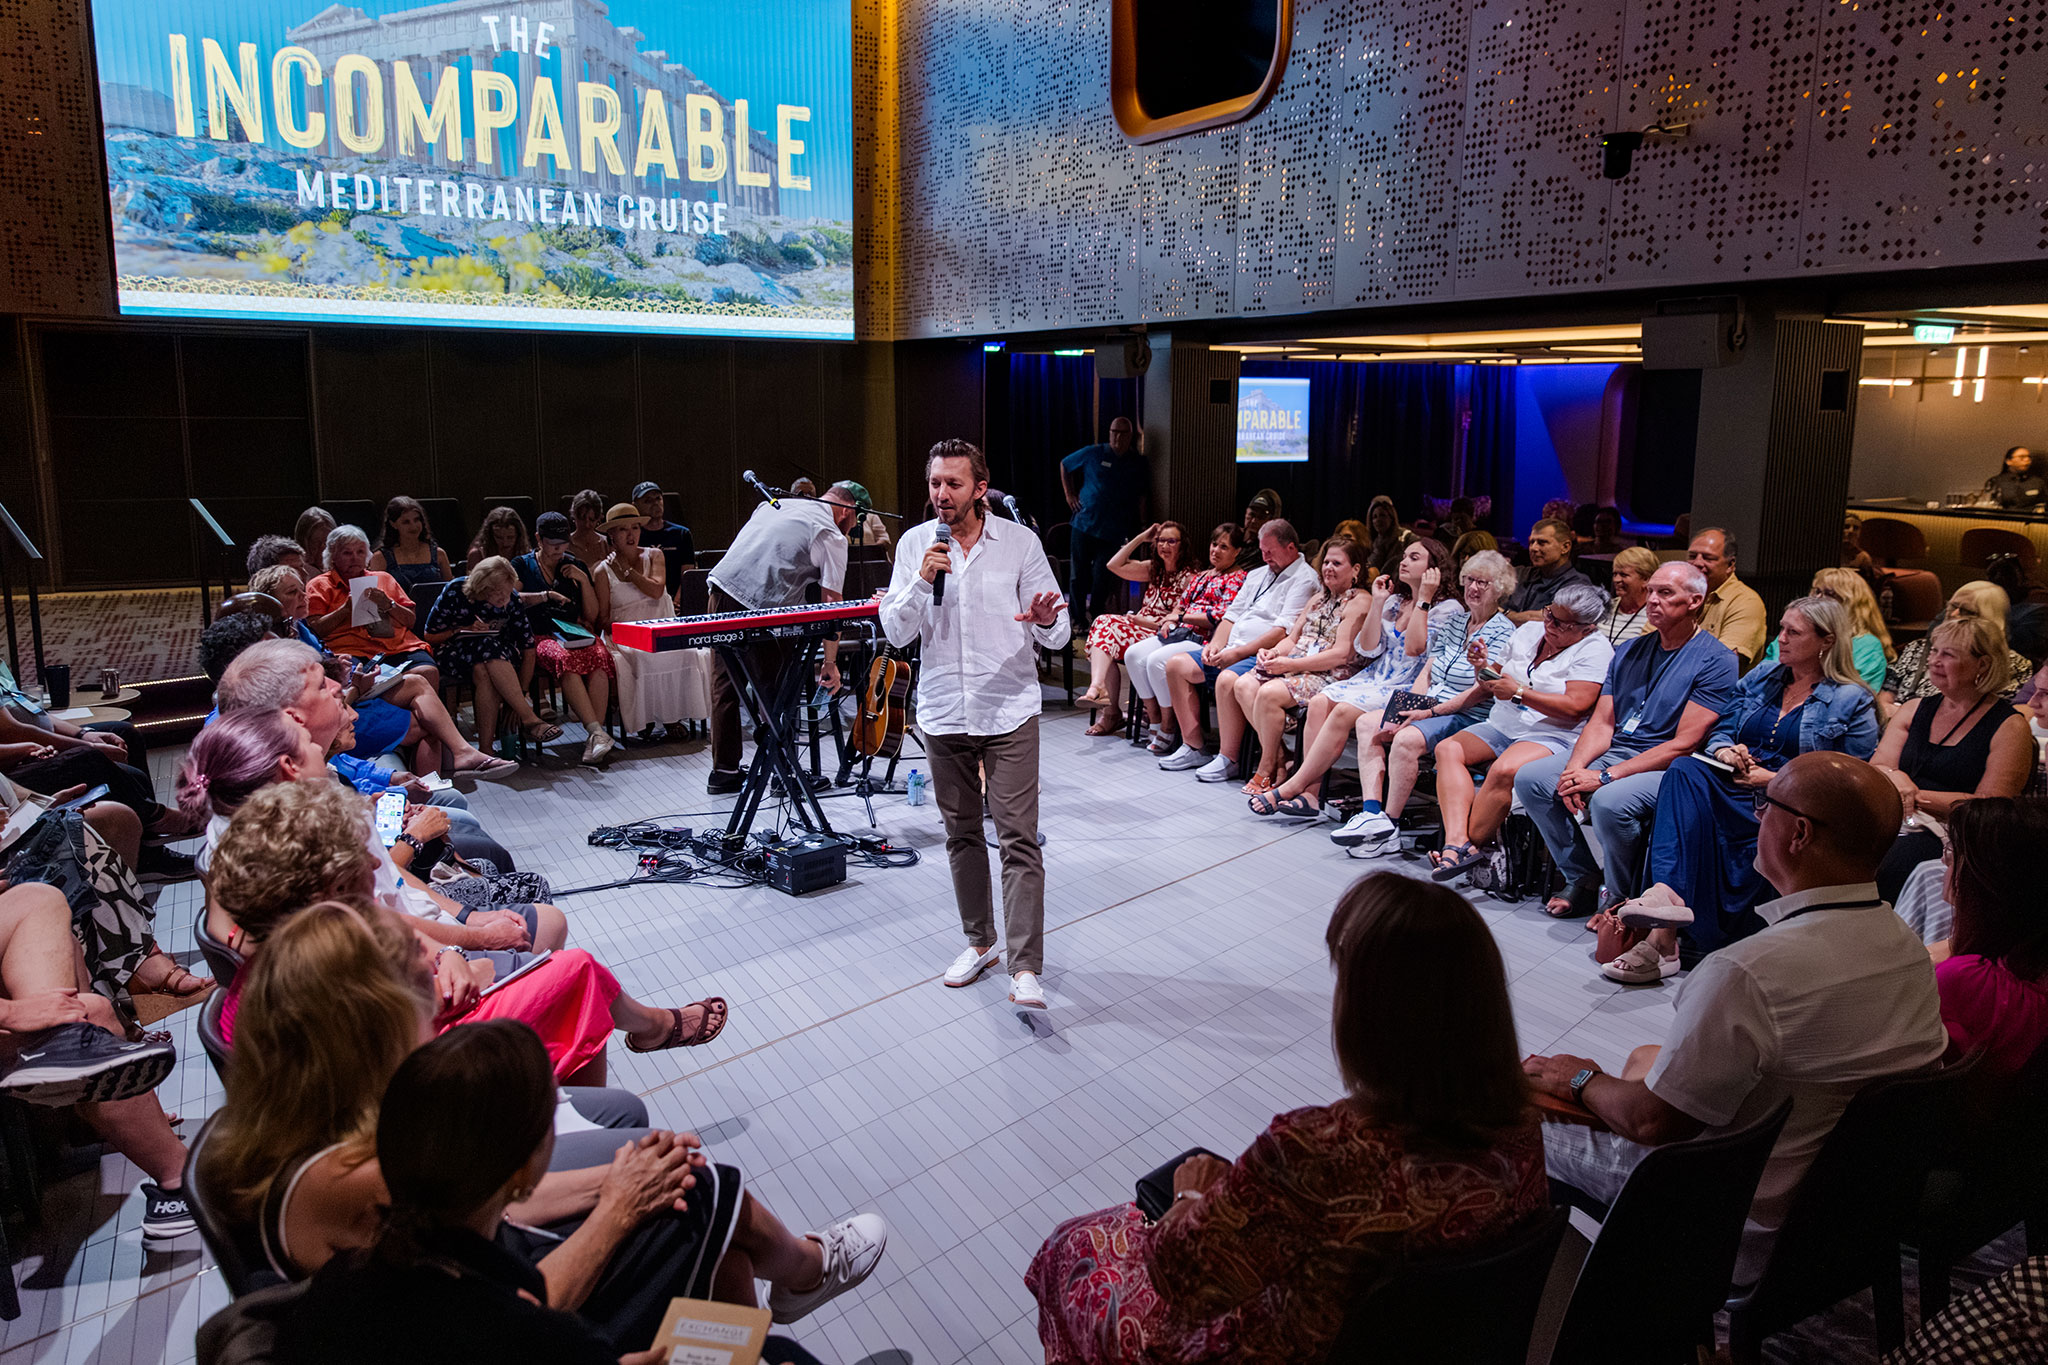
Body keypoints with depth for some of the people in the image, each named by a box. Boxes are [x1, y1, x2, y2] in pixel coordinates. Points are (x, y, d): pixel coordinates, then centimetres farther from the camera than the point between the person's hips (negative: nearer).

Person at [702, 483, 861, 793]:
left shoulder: (776, 502, 21)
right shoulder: (832, 537, 0)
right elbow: (831, 602, -4)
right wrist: (830, 662, 0)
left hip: (722, 586, 7)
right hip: (761, 609, -7)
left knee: (726, 682, 14)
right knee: (777, 688, 5)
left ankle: (724, 770, 22)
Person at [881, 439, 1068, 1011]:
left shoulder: (1020, 541, -3)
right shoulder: (914, 543, 3)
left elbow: (1058, 635, -2)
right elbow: (896, 633, -1)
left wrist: (1046, 621, -26)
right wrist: (922, 580, -16)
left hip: (1009, 711, -3)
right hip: (943, 712, 3)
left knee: (1019, 838, -8)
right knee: (961, 834, 14)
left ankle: (1025, 968, -7)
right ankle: (979, 941, 30)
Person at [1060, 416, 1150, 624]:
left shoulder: (1139, 464, 9)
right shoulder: (1093, 454, 5)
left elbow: (1142, 496, 13)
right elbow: (1065, 465, 18)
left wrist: (1142, 520, 1)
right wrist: (1069, 494, 11)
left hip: (1114, 531, 0)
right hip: (1084, 525, 0)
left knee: (1102, 578, -5)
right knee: (1078, 575, 2)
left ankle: (1095, 620, 9)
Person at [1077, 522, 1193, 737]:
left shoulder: (1188, 578, -2)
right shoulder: (1154, 569, 20)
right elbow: (1114, 565, 14)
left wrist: (1148, 621, -17)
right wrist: (1141, 538, 14)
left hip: (1162, 637, -7)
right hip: (1140, 628, 7)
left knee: (1112, 631, -29)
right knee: (1104, 622, -22)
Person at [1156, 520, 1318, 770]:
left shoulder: (1304, 579, -5)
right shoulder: (1257, 575, 24)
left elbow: (1284, 632, -16)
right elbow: (1232, 616, 23)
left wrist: (1237, 653, -19)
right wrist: (1215, 645, 2)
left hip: (1261, 656, -9)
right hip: (1231, 652, 9)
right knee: (1176, 663, -5)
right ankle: (1193, 747, -7)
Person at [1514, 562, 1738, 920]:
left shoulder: (1715, 661, -7)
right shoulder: (1629, 651, 16)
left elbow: (1685, 744, -15)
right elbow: (1602, 723, 11)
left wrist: (1605, 777, -20)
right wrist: (1574, 769, -11)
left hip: (1668, 769, -7)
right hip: (1612, 754, 7)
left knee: (1609, 801, -36)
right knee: (1529, 778, -12)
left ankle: (1622, 900, -9)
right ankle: (1583, 880, -1)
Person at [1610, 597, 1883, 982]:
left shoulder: (1853, 703, 4)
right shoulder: (1760, 677, 21)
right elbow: (1722, 729, 21)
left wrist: (1779, 781, -13)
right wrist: (1723, 750, -4)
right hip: (1735, 786, 4)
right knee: (1685, 770, -32)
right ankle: (1669, 893, -47)